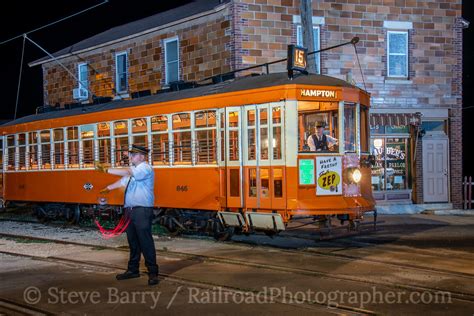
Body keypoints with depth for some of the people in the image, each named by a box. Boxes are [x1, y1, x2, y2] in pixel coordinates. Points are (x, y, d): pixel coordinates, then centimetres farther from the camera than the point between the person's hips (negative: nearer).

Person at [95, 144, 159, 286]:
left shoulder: (145, 168, -11)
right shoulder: (133, 169, 19)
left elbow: (127, 172, -22)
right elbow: (123, 181, 27)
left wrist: (106, 170, -23)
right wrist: (109, 188, 19)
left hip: (142, 211, -9)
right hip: (131, 210, 9)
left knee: (146, 242, -9)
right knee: (133, 241, 14)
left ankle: (153, 272, -3)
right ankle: (133, 270, 24)